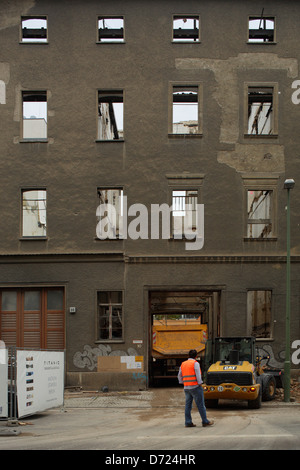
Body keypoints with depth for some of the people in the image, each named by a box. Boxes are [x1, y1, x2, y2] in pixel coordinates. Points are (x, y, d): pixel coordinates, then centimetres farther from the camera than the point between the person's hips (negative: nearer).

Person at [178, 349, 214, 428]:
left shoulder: (183, 364, 12)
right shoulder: (195, 363, -8)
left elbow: (180, 376, 18)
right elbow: (198, 375, -14)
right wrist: (200, 384, -8)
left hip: (186, 388, 6)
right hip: (195, 386, -6)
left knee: (188, 405, 7)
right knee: (201, 405, -1)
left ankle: (188, 422, 5)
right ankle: (205, 422, 3)